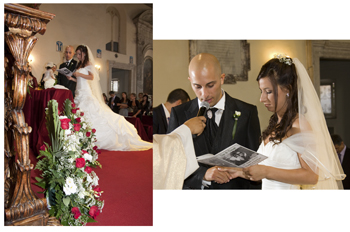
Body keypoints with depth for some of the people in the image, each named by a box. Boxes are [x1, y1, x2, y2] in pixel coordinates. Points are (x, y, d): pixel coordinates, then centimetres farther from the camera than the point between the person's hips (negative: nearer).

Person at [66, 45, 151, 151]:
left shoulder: (88, 64, 1)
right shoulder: (79, 65, 22)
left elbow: (91, 77, -13)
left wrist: (79, 74, -16)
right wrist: (72, 78, 4)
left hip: (86, 93, -7)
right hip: (79, 93, 7)